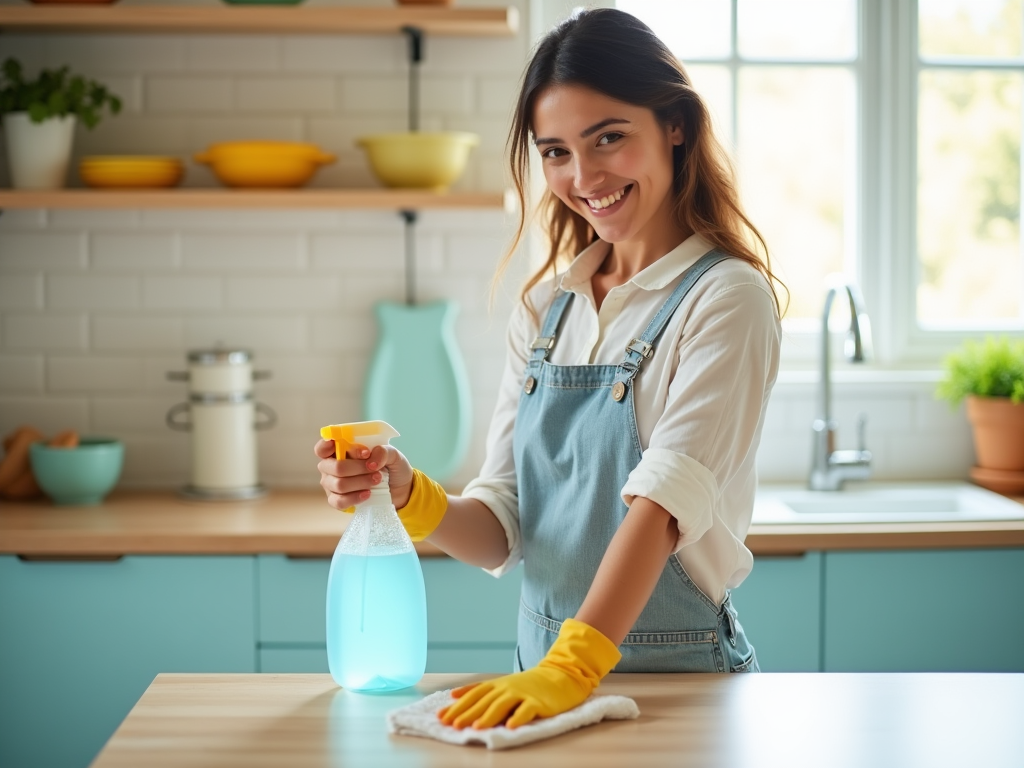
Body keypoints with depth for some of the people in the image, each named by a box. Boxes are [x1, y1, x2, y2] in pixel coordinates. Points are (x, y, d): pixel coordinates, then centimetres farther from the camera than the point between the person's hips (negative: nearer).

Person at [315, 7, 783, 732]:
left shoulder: (726, 299, -8)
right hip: (547, 672, 5)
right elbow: (501, 529, 5)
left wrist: (573, 666, -31)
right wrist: (408, 495, -13)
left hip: (679, 678, -4)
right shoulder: (546, 305, 8)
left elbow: (664, 502, -20)